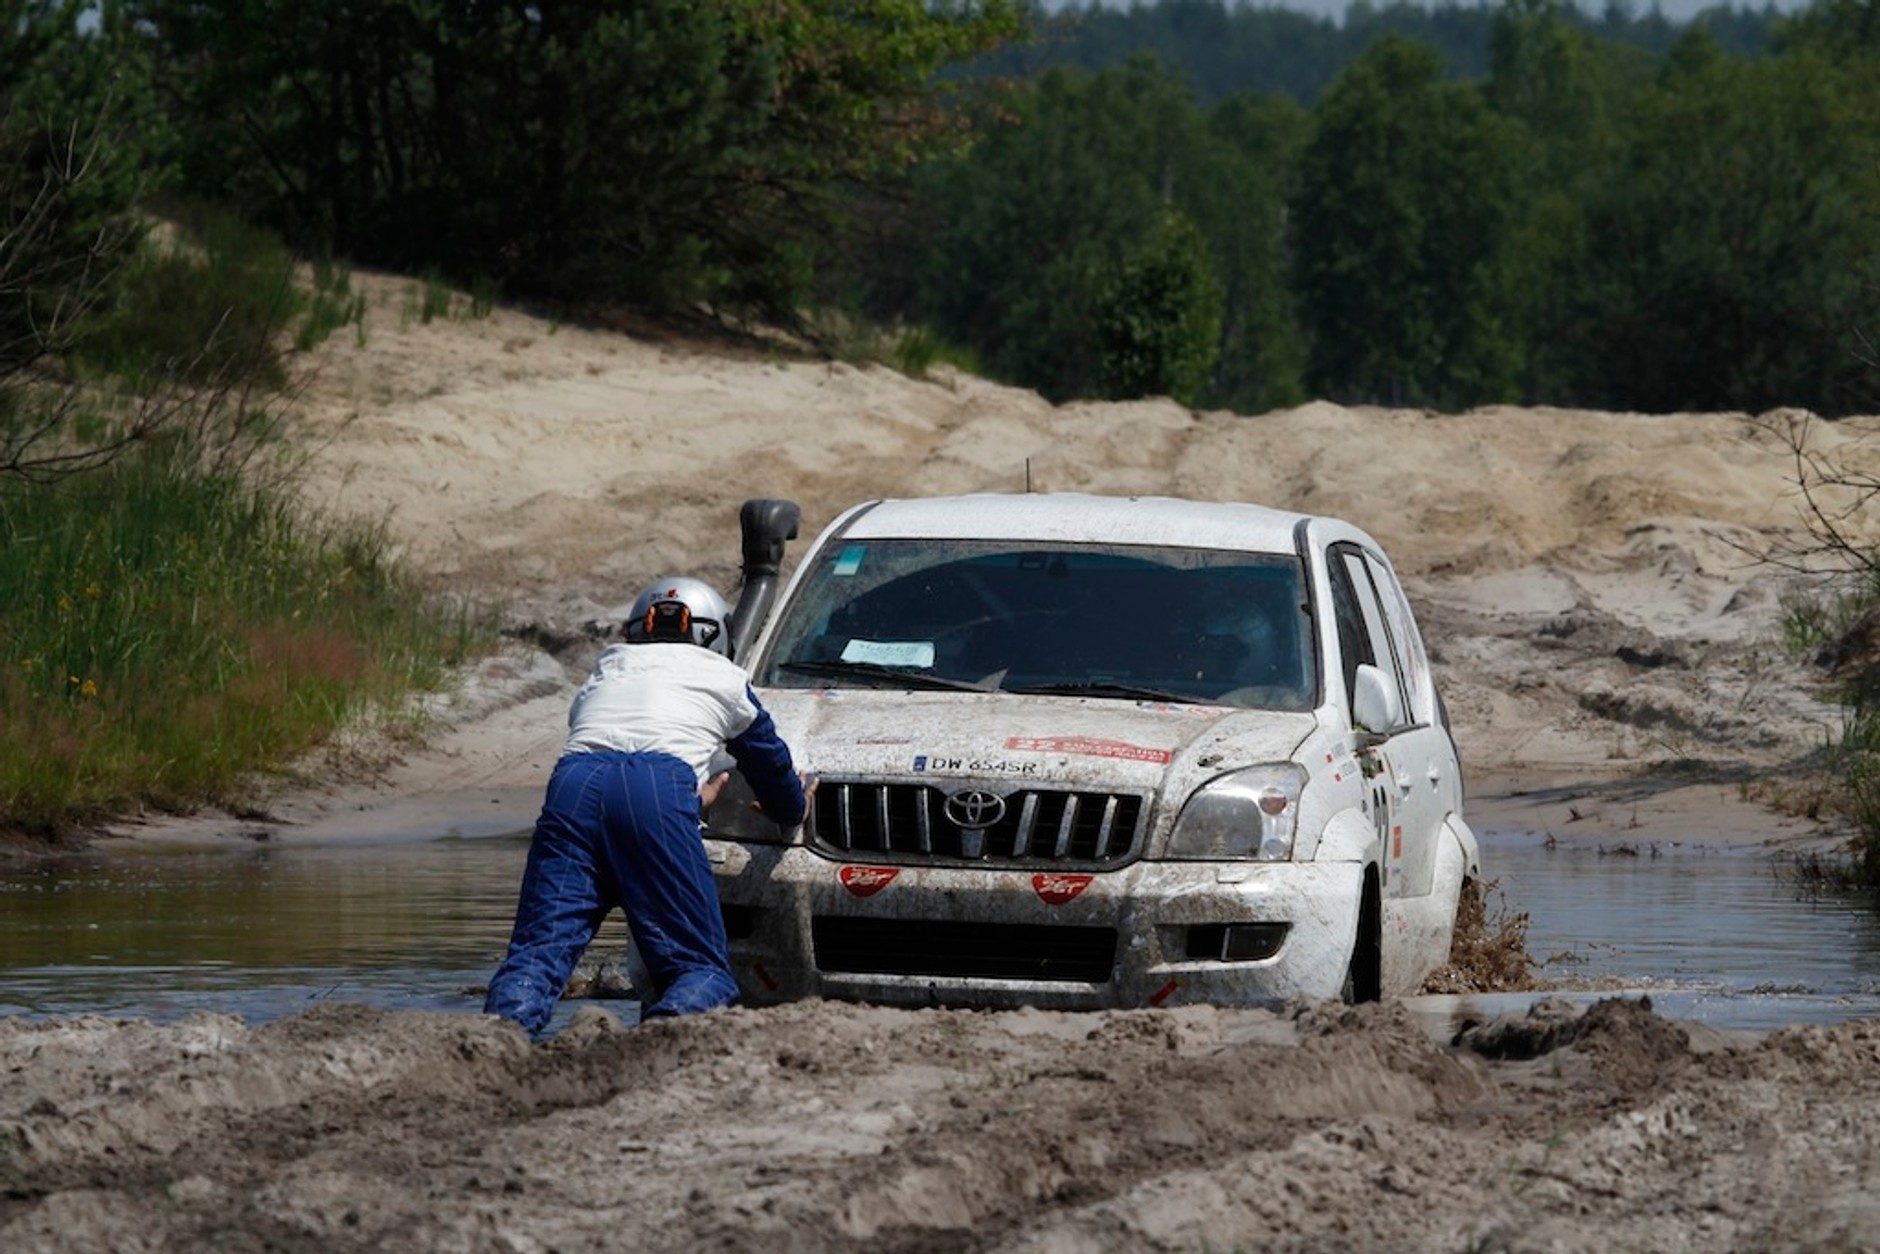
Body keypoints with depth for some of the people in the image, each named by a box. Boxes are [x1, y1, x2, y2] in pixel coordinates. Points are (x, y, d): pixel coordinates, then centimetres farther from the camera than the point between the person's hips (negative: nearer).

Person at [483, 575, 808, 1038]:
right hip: (660, 788, -3)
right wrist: (794, 809, 68)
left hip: (574, 784, 3)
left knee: (538, 948, -8)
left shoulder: (604, 671, 38)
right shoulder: (723, 676, 31)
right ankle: (670, 1027, -38)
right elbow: (773, 767, 44)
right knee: (702, 968, -2)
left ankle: (503, 1026, -42)